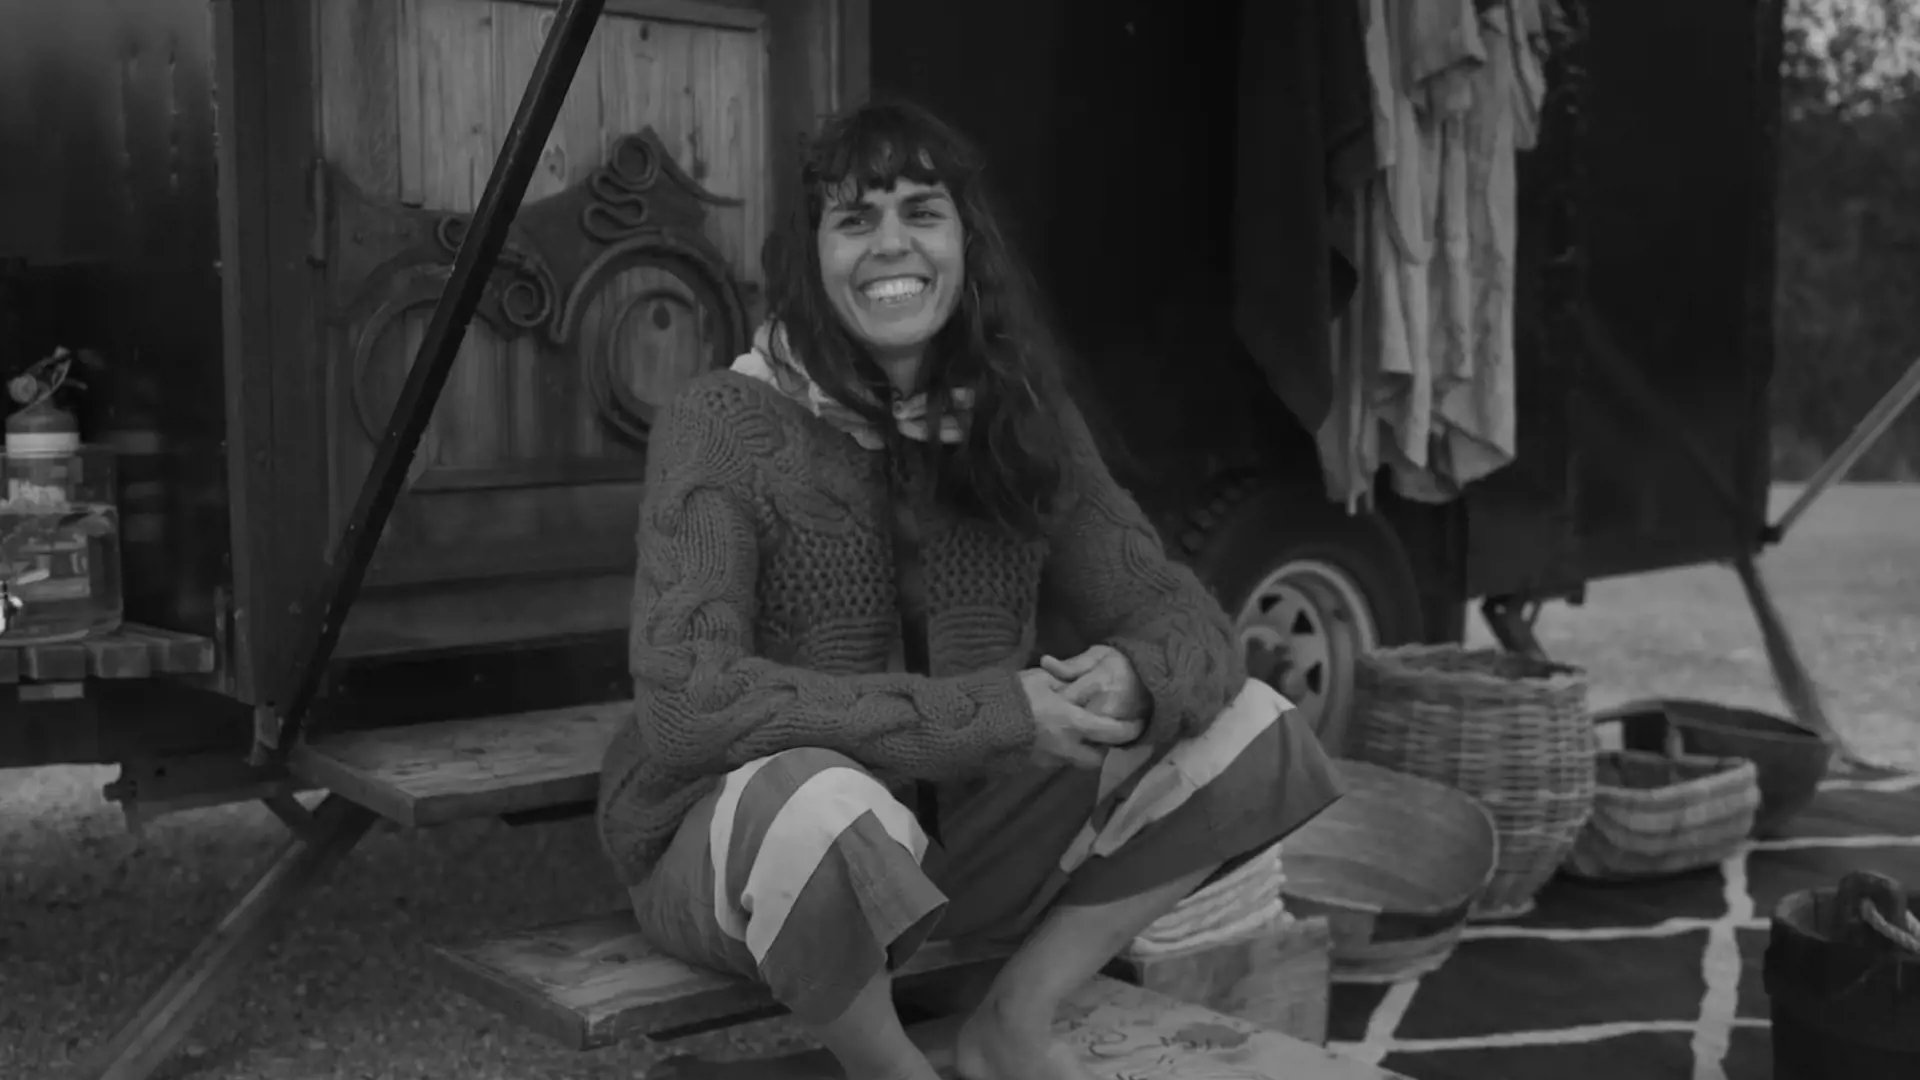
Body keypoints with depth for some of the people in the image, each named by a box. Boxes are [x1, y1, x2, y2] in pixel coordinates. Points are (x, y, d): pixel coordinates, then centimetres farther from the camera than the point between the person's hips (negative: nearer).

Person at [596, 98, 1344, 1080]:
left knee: (1243, 724, -9)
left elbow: (1177, 613, -2)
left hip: (950, 828, 5)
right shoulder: (724, 424, -16)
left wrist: (1136, 677, -29)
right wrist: (995, 710, -32)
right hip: (729, 844, -5)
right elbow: (685, 703, -27)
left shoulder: (1019, 422, -1)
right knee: (820, 806, -40)